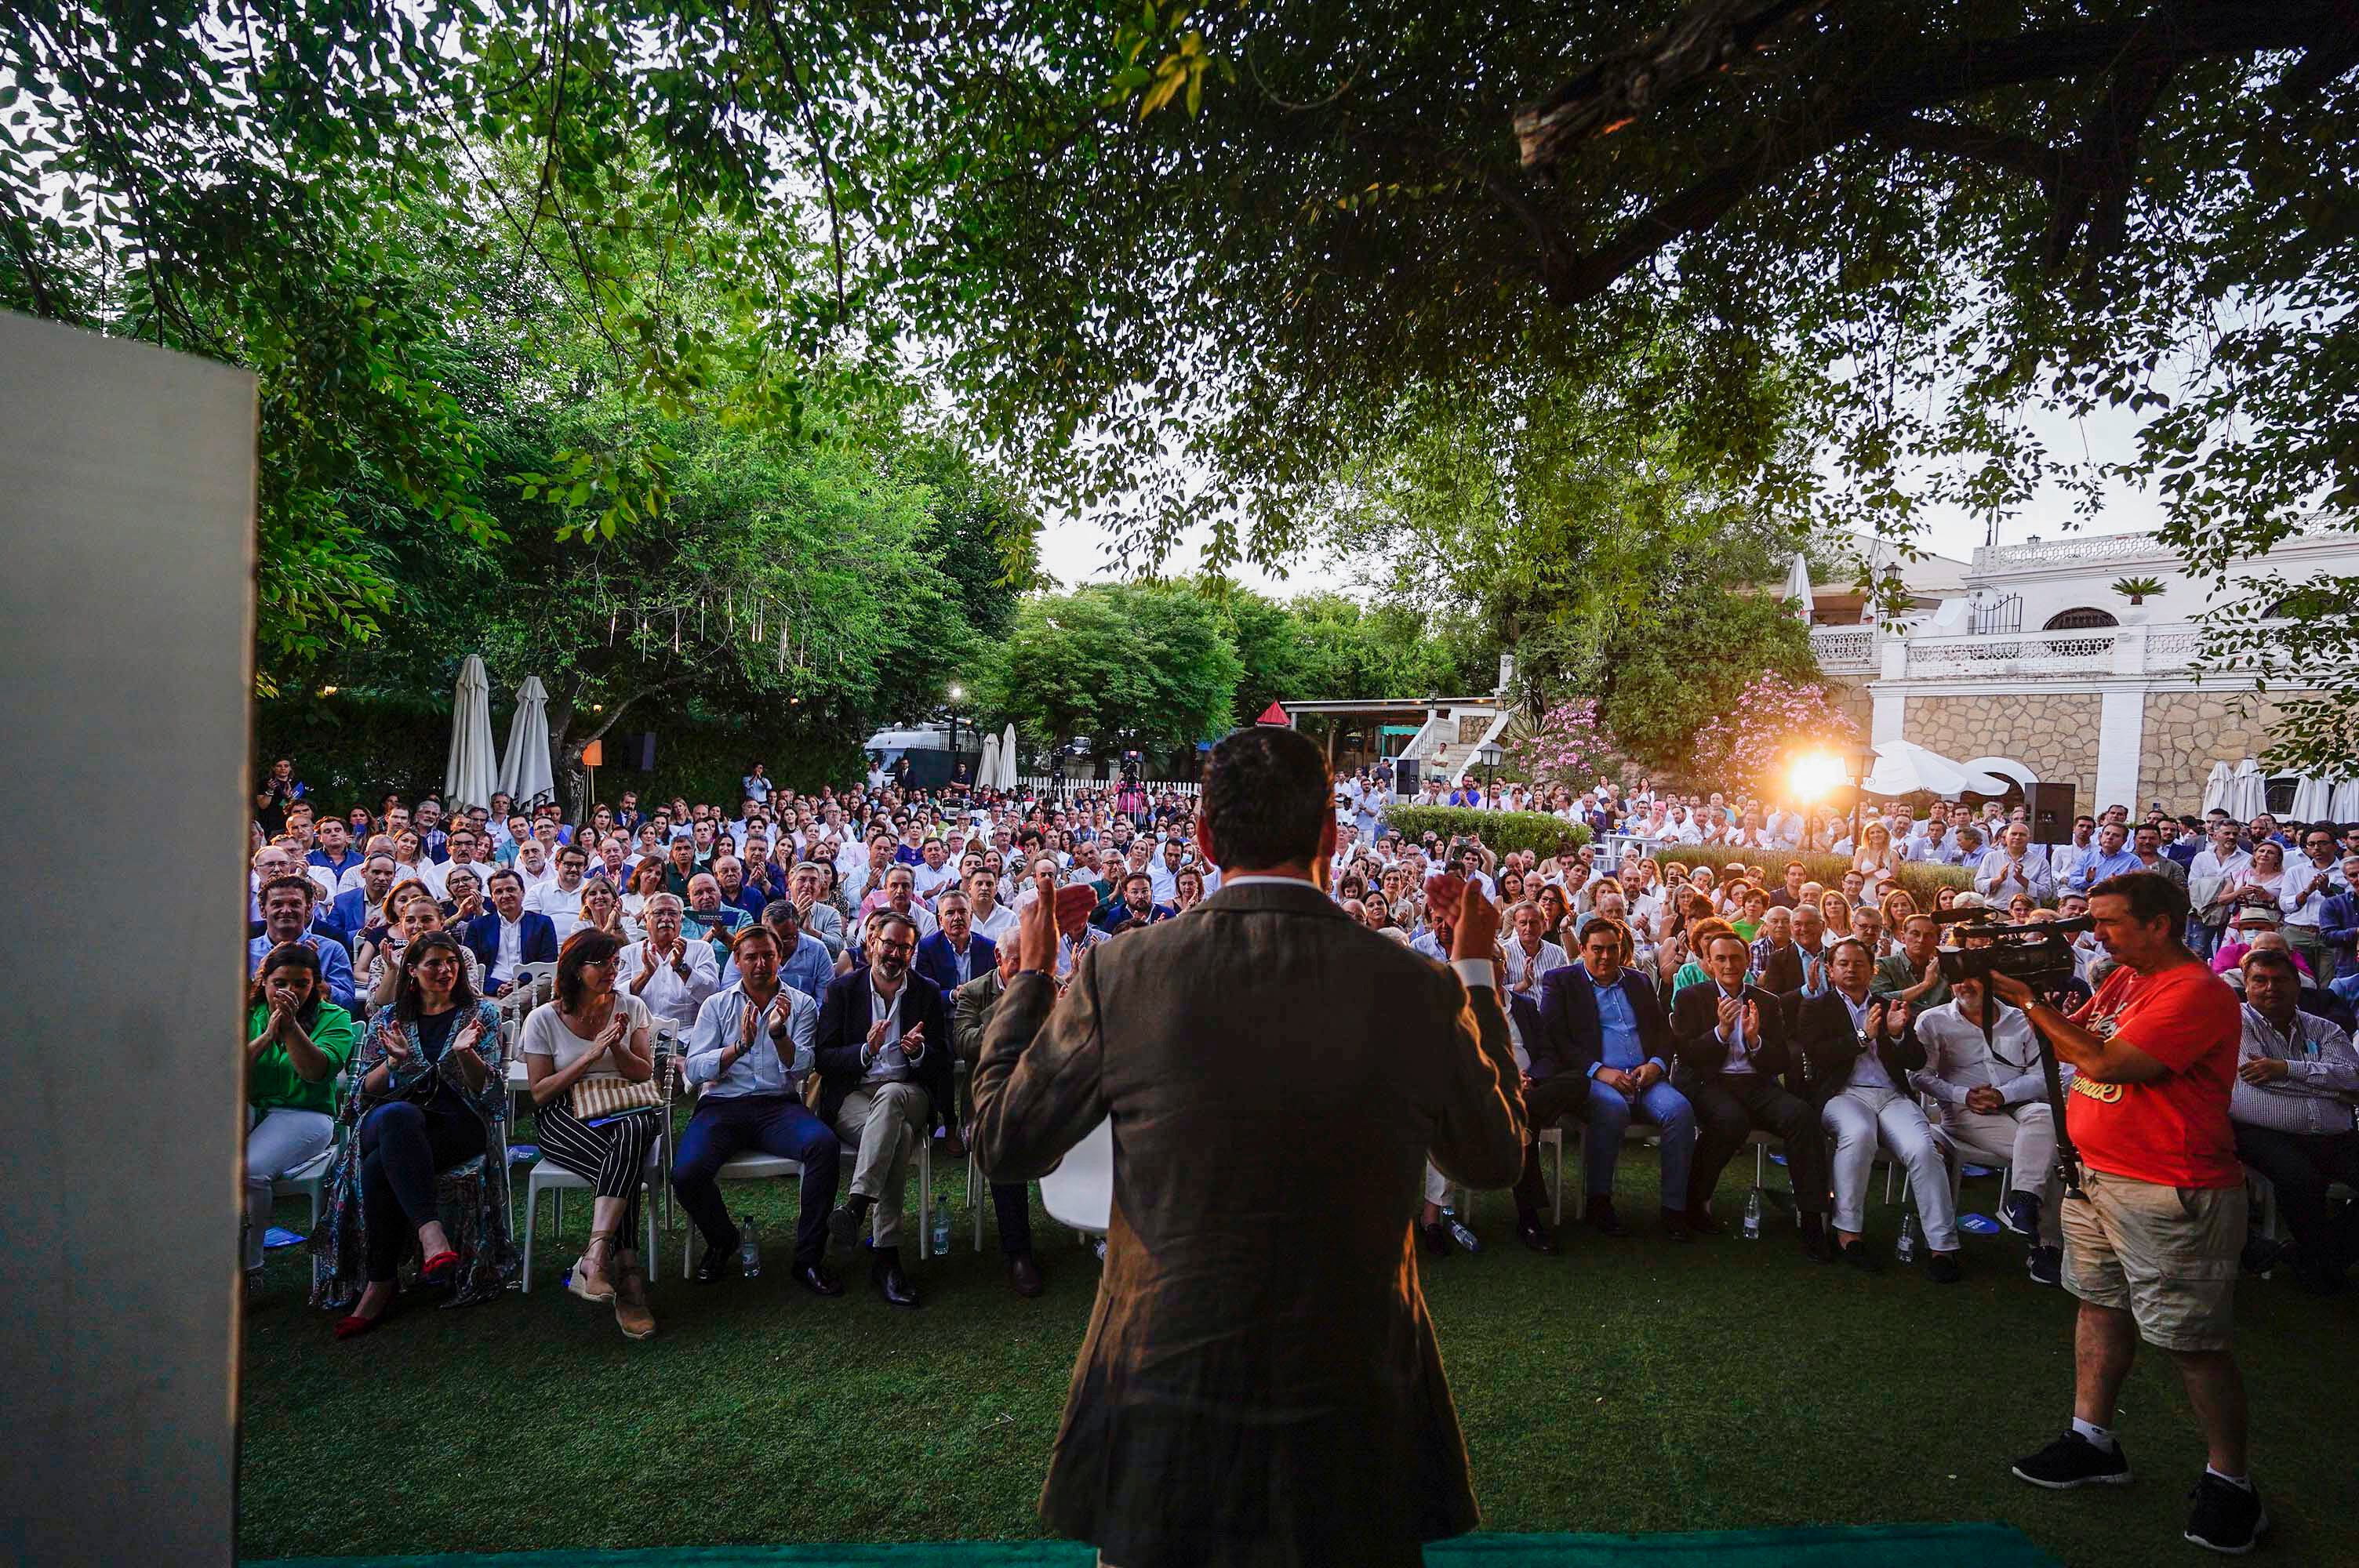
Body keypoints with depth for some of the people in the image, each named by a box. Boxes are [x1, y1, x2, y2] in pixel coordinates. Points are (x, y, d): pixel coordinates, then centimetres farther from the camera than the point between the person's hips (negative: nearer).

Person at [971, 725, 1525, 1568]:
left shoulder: (1119, 972, -17)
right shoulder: (1419, 989, -15)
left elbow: (1004, 1143, -4)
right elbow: (1495, 1158, 3)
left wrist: (1029, 973, 9)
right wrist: (1476, 972, 12)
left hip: (1163, 1388, 0)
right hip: (1353, 1400, 1)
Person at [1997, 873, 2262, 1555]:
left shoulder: (2196, 993, -20)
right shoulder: (2123, 979, 9)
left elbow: (2104, 1064, -26)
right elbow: (2074, 1042, 13)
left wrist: (2029, 1001, -19)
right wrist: (2032, 995, -2)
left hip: (2171, 1196, -9)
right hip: (2099, 1177, 9)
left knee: (2191, 1342, 2)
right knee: (2100, 1307, 16)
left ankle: (2229, 1482, 19)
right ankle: (2092, 1440, 28)